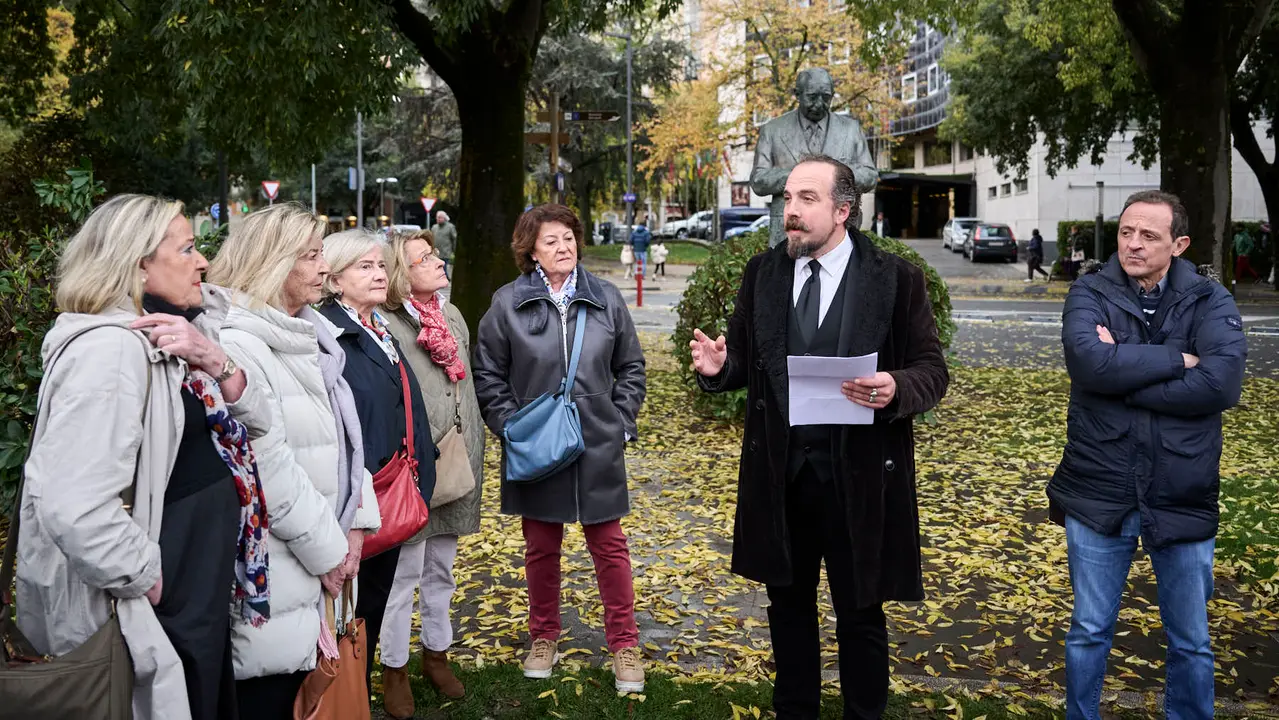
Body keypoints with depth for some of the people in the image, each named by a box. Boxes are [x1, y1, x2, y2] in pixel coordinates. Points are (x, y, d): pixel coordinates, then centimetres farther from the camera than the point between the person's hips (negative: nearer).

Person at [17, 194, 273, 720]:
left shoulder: (178, 335, 7)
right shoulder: (112, 348, -24)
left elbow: (257, 421, 4)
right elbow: (74, 507, -34)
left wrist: (214, 363, -14)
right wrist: (147, 578, -20)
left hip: (204, 588, 9)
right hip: (163, 607, -9)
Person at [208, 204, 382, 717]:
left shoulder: (306, 334, 12)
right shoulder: (237, 345, -18)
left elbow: (345, 435, 14)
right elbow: (269, 468, -21)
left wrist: (356, 521, 4)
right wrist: (327, 550, -13)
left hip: (321, 564, 9)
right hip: (275, 577, -8)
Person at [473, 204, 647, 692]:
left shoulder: (605, 298, 1)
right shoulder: (508, 303, -3)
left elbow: (631, 368, 8)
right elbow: (488, 375, 2)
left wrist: (622, 423, 1)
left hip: (598, 448, 1)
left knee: (609, 545, 6)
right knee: (541, 548, 13)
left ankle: (624, 645, 18)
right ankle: (544, 639, 30)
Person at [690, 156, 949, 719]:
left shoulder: (895, 279, -7)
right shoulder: (762, 272, 4)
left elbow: (933, 369, -5)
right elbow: (745, 362, 8)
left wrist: (897, 390, -26)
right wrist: (717, 367, -14)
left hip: (858, 477, -3)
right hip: (779, 474, 4)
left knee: (860, 611, 12)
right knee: (788, 603, 19)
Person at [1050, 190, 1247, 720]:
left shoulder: (1210, 302, -2)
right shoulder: (1090, 294, -2)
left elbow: (1222, 383, -19)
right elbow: (1088, 361, -22)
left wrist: (1124, 372, -17)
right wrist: (1176, 360, -17)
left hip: (1183, 498, 0)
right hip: (1098, 494, 0)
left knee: (1191, 641, 16)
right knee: (1089, 632, 14)